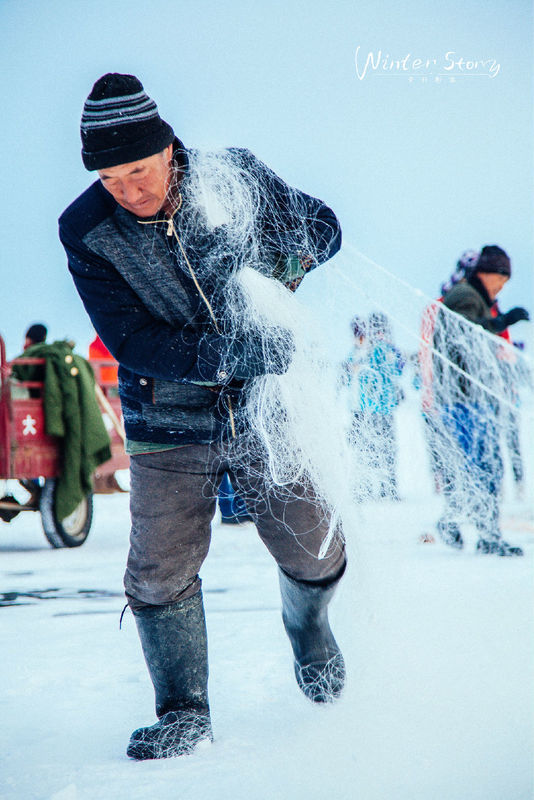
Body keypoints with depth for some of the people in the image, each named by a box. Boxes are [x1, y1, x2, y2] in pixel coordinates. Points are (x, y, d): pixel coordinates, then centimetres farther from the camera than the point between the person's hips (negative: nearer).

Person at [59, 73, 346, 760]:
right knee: (161, 575, -6)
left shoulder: (237, 179, -10)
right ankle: (183, 714, 12)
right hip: (168, 425, -1)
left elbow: (322, 226, 8)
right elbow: (133, 343, -21)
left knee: (315, 554, 6)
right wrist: (245, 351, -30)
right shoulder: (85, 230, -14)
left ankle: (308, 627, 40)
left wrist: (281, 270, -14)